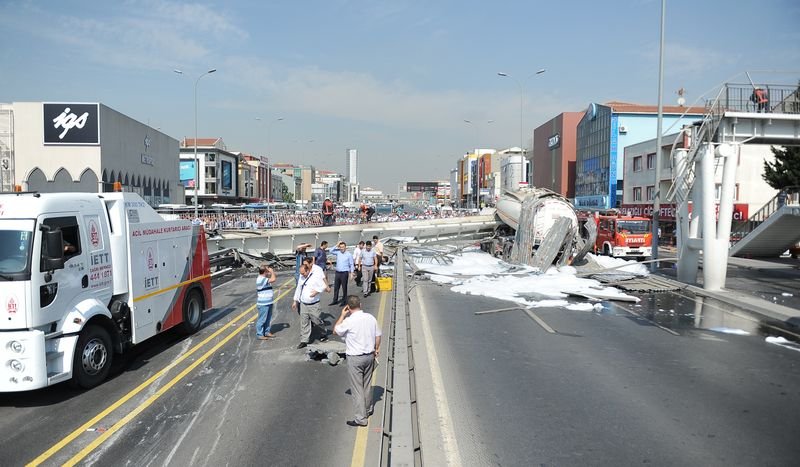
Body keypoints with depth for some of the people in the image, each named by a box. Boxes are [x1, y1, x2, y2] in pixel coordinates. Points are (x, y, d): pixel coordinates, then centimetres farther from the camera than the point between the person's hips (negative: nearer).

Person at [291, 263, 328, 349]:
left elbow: (323, 286, -8)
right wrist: (295, 301, 16)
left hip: (313, 305, -5)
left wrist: (316, 291, -24)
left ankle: (324, 334, 29)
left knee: (317, 321, 4)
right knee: (304, 323, 5)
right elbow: (298, 289, 15)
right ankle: (304, 341, 10)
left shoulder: (315, 277, -12)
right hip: (303, 304, 5)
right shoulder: (301, 277, 5)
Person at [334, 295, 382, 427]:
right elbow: (378, 335, 6)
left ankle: (361, 418, 6)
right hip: (370, 355, 6)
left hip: (355, 358, -6)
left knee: (357, 388, 2)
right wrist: (376, 348, 20)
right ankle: (368, 409, 39)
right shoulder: (371, 318, -3)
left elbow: (335, 330, -2)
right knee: (367, 384, 22)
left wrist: (342, 315, 4)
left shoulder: (349, 321, -20)